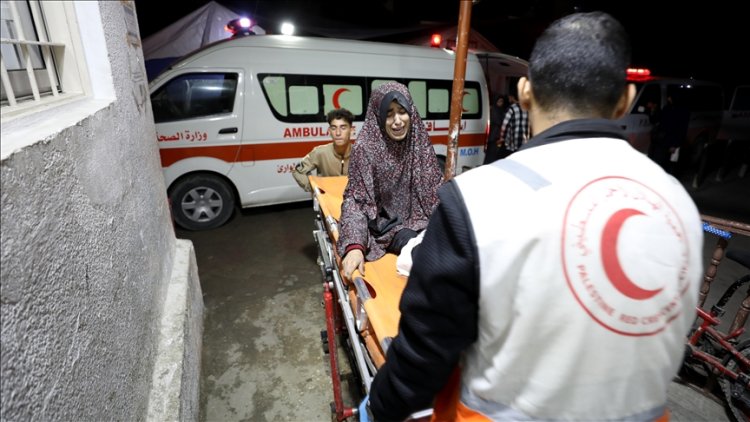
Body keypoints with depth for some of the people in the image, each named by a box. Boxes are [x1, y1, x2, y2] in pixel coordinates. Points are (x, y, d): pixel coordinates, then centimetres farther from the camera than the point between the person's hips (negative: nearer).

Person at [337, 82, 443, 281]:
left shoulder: (420, 142, 1)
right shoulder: (365, 148, -12)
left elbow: (436, 190, 7)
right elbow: (355, 201, -14)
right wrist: (355, 246, -29)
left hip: (421, 219, 4)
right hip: (386, 224, -3)